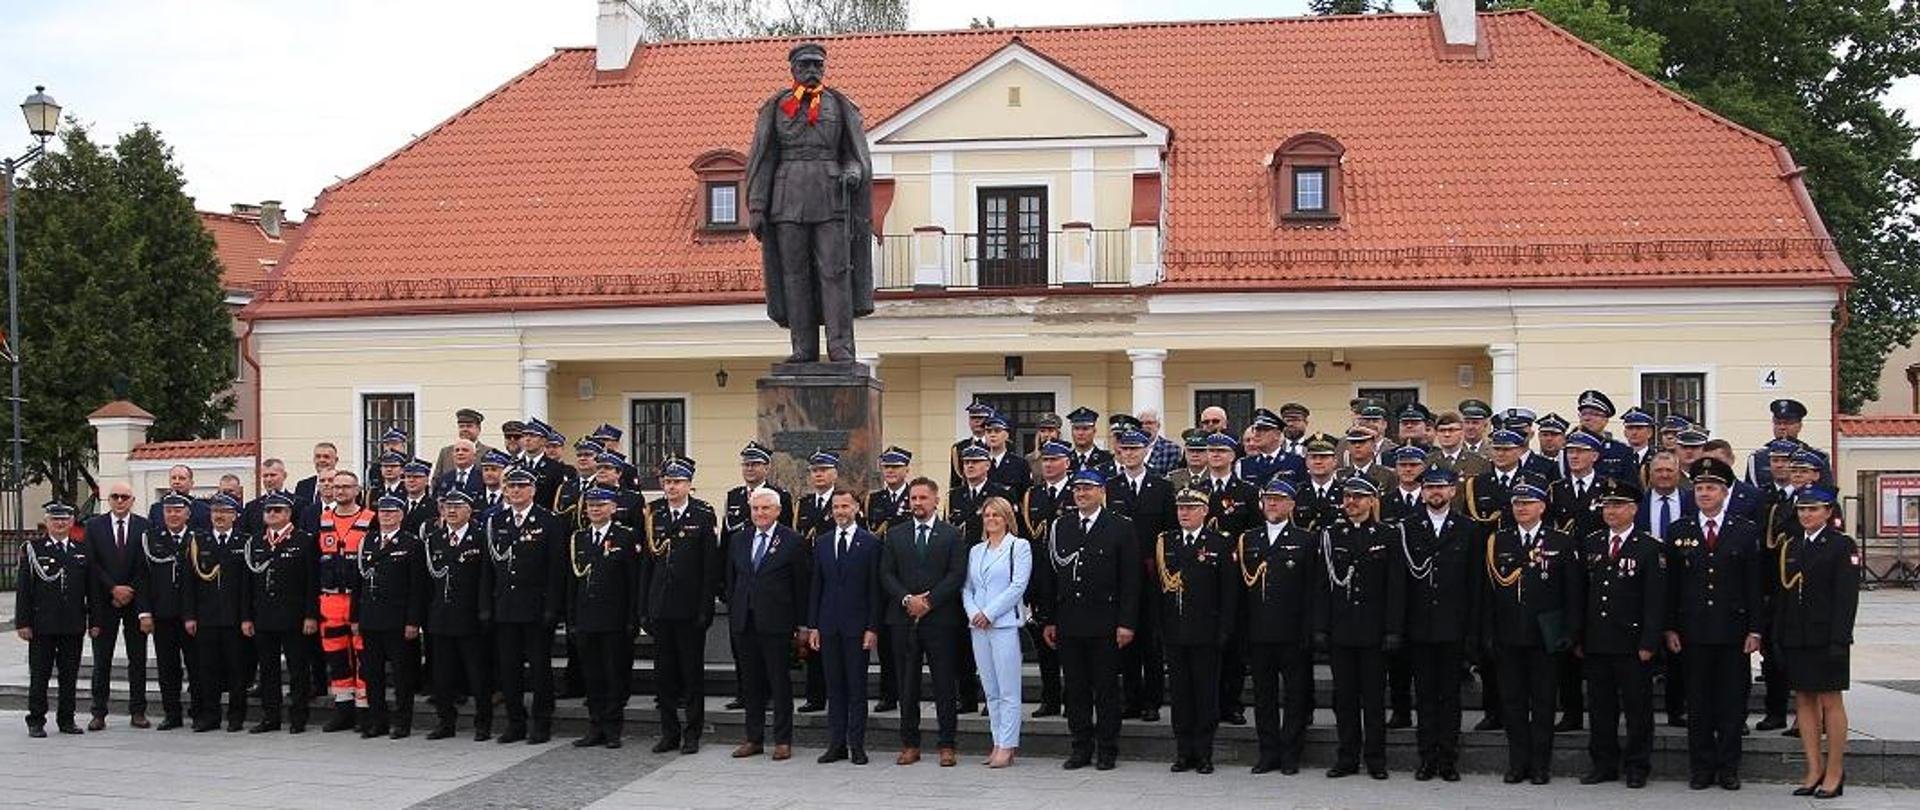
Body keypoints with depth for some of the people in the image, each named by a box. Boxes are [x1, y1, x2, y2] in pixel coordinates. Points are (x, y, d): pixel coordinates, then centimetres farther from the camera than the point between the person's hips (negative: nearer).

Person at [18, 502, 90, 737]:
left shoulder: (82, 550, 9)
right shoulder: (32, 548, 1)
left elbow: (90, 588, 11)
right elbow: (23, 588, -2)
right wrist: (23, 622, -8)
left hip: (73, 626, 3)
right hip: (42, 625, -3)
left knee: (70, 675, 7)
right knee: (39, 675, 3)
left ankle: (66, 720, 16)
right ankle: (36, 722, 9)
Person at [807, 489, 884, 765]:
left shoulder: (870, 543, -1)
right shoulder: (822, 543, 11)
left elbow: (875, 589, -3)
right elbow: (816, 586, 11)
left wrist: (872, 628, -9)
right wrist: (812, 625, 5)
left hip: (857, 625, -4)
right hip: (829, 625, 4)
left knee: (857, 687, 0)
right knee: (834, 686, 6)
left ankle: (857, 745, 5)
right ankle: (836, 744, 11)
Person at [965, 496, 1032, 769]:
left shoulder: (1019, 547, 1)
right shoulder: (976, 551, 18)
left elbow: (1018, 586, -8)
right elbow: (967, 589, 15)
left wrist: (989, 613, -12)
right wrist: (973, 613, -5)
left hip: (1005, 623, -6)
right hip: (979, 625, 6)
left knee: (1008, 690, -6)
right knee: (991, 690, 7)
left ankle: (1007, 747, -6)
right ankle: (998, 743, 11)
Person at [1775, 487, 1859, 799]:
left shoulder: (1842, 546, -4)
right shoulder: (1790, 546, 12)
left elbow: (1847, 596, -10)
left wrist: (1839, 640, -17)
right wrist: (1778, 638, 8)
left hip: (1825, 637, -5)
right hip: (1795, 638, 5)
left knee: (1831, 701, 1)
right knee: (1803, 701, 7)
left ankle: (1835, 771, 8)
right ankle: (1814, 769, 13)